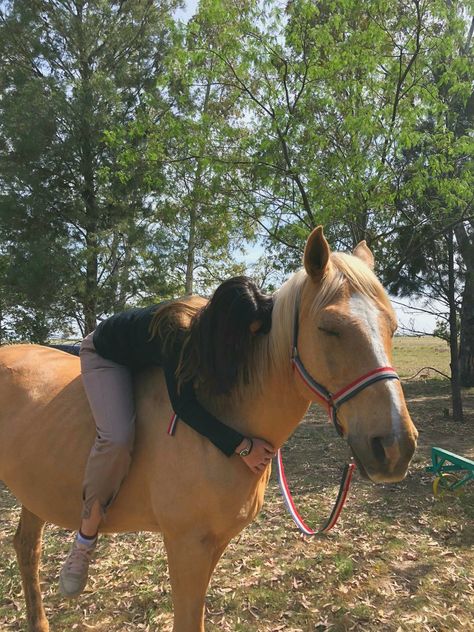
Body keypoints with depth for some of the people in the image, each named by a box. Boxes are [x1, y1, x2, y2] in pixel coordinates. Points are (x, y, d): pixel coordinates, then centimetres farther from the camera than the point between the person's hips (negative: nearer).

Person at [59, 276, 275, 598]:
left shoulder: (215, 331, -22)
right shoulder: (179, 332, -41)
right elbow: (184, 406, -39)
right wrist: (241, 446, -41)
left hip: (150, 360, 7)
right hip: (107, 355, -7)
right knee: (118, 438, -30)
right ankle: (85, 539, -10)